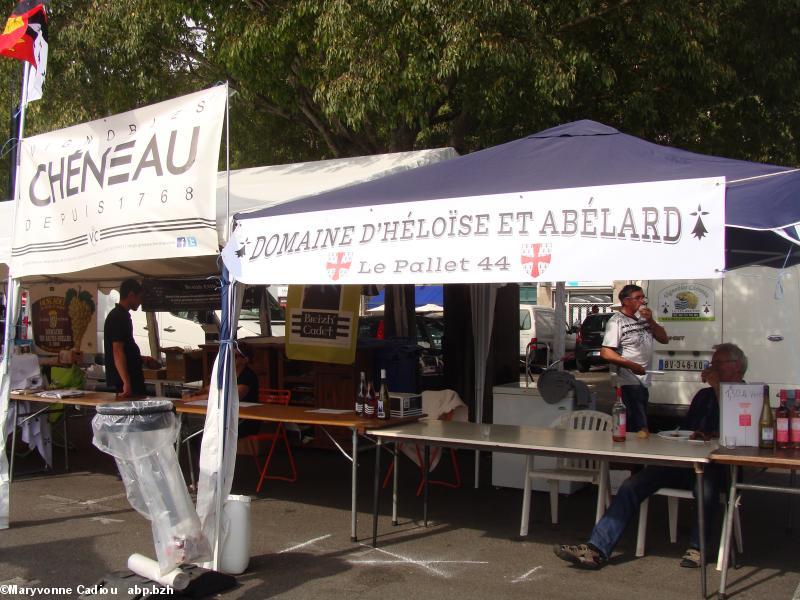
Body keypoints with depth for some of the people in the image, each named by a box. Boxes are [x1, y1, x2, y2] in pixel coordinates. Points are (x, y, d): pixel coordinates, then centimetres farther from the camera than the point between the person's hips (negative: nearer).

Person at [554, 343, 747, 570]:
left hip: (717, 467, -5)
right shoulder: (704, 395, 27)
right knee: (632, 485, -14)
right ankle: (597, 549, -20)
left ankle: (697, 548, -13)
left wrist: (718, 388, -7)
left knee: (706, 487, -40)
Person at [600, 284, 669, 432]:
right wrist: (631, 365, -26)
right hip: (629, 382, -8)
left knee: (640, 422, 16)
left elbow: (664, 339, 10)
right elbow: (605, 353, -19)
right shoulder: (617, 321, -11)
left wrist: (651, 321, -5)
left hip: (643, 381, 8)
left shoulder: (643, 317, 11)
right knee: (639, 427, -11)